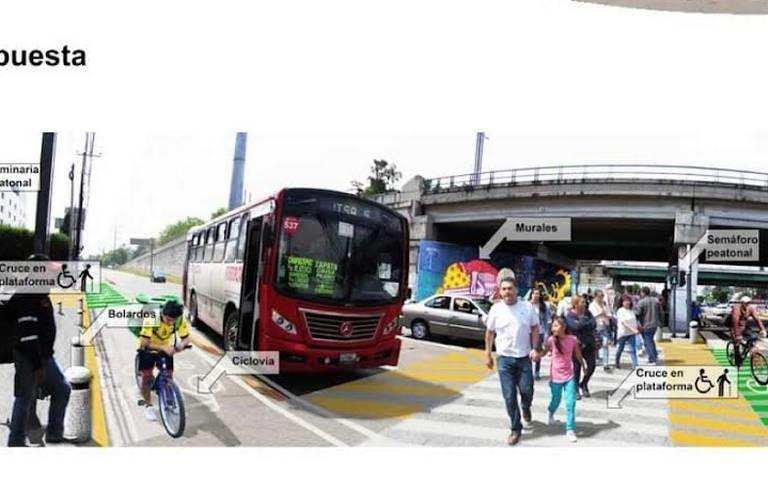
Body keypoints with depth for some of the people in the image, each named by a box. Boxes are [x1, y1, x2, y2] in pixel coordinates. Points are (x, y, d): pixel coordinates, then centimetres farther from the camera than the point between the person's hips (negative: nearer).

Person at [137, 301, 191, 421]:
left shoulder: (180, 321, -24)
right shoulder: (151, 320, -35)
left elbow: (187, 338, -16)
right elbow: (144, 343, -36)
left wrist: (182, 344, -39)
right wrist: (163, 347, -49)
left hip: (166, 349, 3)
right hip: (148, 349, -3)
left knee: (169, 376, -3)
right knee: (147, 376, -4)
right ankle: (148, 406, 14)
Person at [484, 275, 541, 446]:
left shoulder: (527, 307, -3)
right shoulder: (496, 309, -4)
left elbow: (535, 328, 5)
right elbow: (490, 333, 4)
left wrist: (535, 349, -7)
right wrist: (488, 355, 4)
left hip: (524, 357, 1)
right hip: (504, 358, 0)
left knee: (526, 391, 3)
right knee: (509, 396, 0)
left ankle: (525, 409, 40)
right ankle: (515, 429, 15)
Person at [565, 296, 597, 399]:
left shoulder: (587, 313, 7)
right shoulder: (570, 316, -8)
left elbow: (594, 324, -6)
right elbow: (576, 326, -24)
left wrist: (582, 324, -16)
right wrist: (587, 324, -11)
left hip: (588, 344, 5)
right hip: (577, 345, -5)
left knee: (592, 366, 2)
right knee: (577, 368, 1)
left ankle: (583, 384, 27)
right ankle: (576, 390, 16)